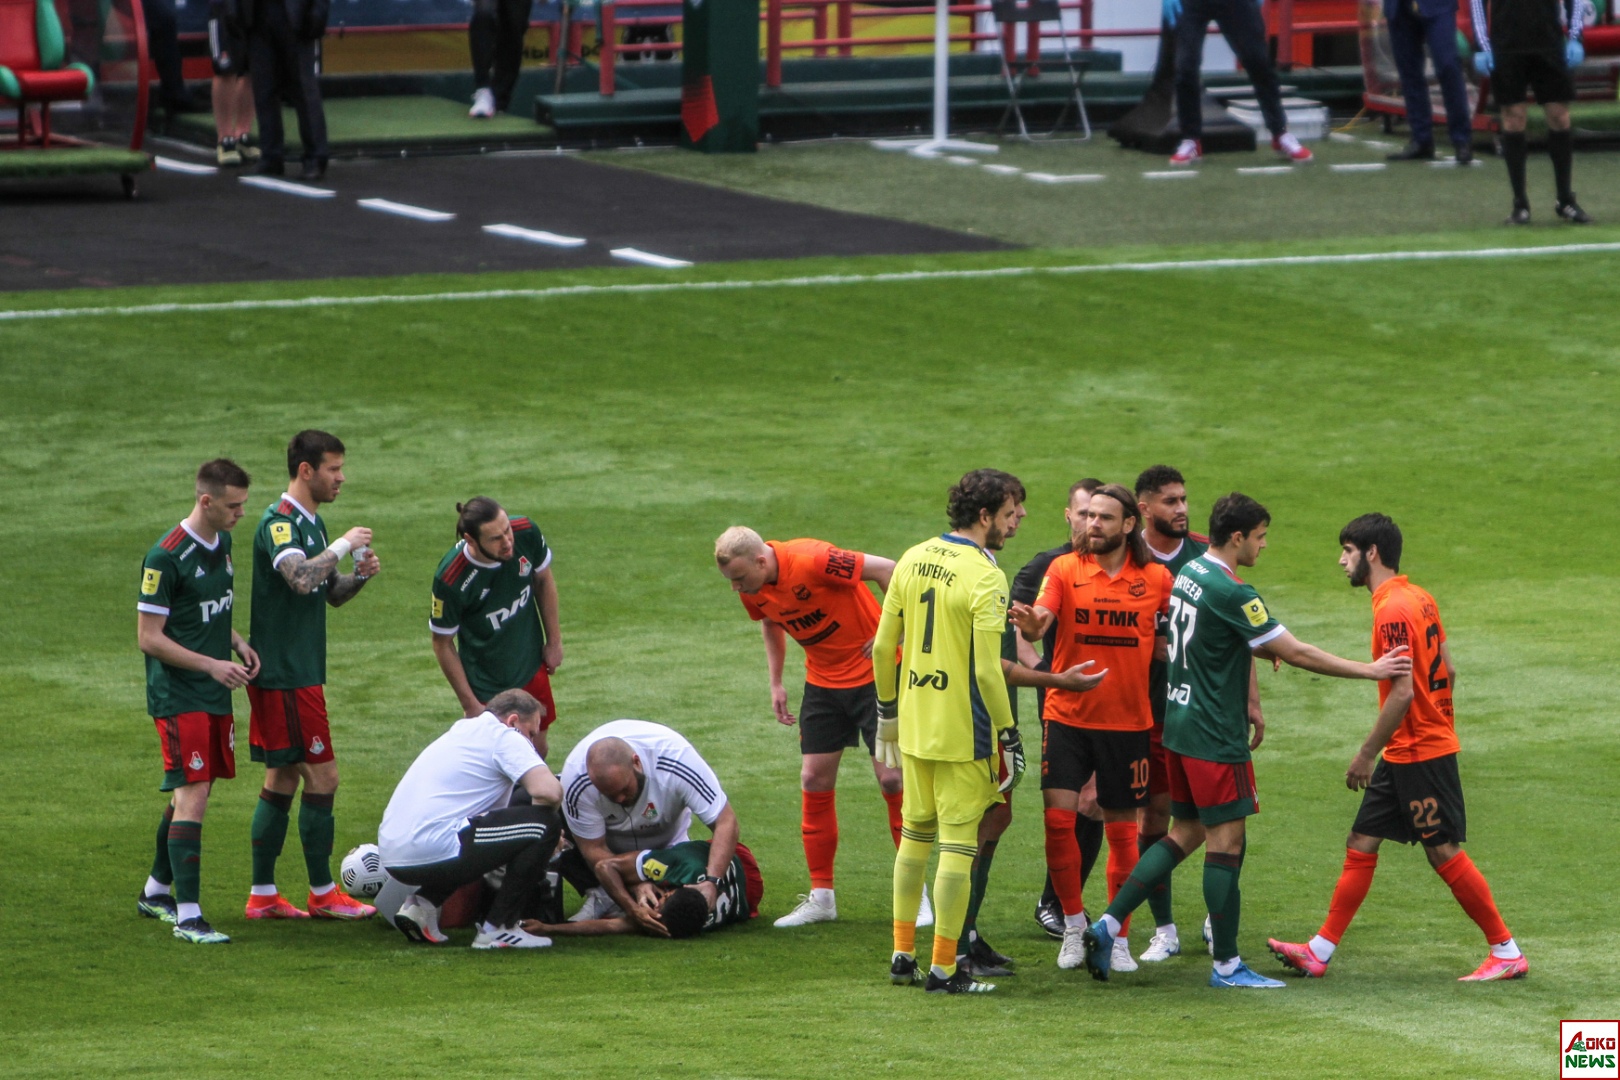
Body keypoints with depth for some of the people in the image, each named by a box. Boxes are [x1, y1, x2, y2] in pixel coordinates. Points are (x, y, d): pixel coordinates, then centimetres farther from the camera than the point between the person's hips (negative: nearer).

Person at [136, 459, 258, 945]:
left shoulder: (221, 544, 10)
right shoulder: (167, 557, -17)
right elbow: (149, 637, -15)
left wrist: (238, 643, 5)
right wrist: (212, 665, -18)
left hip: (216, 696, 8)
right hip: (179, 697, -8)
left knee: (191, 794, 15)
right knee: (191, 797, -12)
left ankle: (156, 892, 31)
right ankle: (187, 916, -13)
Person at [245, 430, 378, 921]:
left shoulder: (311, 523, 15)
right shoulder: (278, 522, -16)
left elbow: (330, 593, 22)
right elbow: (300, 578, -34)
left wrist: (360, 576, 3)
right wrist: (342, 546, -22)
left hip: (299, 673, 10)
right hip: (285, 674, -10)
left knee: (282, 779, 11)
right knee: (322, 776, -6)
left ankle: (263, 894, 14)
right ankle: (323, 894, 1)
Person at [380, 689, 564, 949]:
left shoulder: (462, 731, 28)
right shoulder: (504, 737, 1)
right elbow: (549, 791, -14)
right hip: (430, 852, -9)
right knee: (544, 825, -4)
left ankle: (422, 904, 15)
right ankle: (498, 928, -2)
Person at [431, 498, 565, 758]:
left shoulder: (526, 534, -20)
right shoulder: (450, 579, -32)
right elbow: (443, 644, -17)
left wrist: (554, 640, 8)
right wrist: (470, 705, -12)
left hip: (533, 670, 5)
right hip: (488, 690, -5)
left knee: (537, 753, 18)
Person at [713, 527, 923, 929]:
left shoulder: (812, 561, -29)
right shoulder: (752, 587, -6)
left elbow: (888, 569, -23)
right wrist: (775, 683, 12)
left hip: (876, 673, -6)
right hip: (823, 681, 6)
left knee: (891, 778, -7)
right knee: (814, 780, 2)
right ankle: (821, 896, 11)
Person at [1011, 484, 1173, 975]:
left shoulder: (1157, 579, 1)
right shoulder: (1065, 569, -2)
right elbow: (1039, 621, -19)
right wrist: (1030, 623, -40)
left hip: (1127, 720, 1)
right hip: (1067, 716, -1)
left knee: (1121, 829, 6)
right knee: (1058, 817, -9)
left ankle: (1119, 938, 18)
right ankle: (1073, 923, 10)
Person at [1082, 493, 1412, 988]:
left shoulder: (1188, 573, 8)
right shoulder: (1232, 593, -19)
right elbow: (1295, 653, -16)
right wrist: (1370, 670, -11)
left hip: (1180, 727, 9)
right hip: (1216, 740, -9)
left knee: (1185, 833, 17)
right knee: (1227, 841, -2)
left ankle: (1107, 924, 12)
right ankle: (1227, 966, 3)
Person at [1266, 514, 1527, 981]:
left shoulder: (1393, 610, -20)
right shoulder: (1418, 598, 9)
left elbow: (1402, 692, -25)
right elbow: (1447, 670, 15)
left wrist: (1367, 754, -19)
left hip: (1420, 755, -10)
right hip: (1402, 755, 10)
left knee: (1444, 853, -3)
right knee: (1361, 844, 9)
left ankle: (1507, 954, 5)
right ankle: (1319, 951, 11)